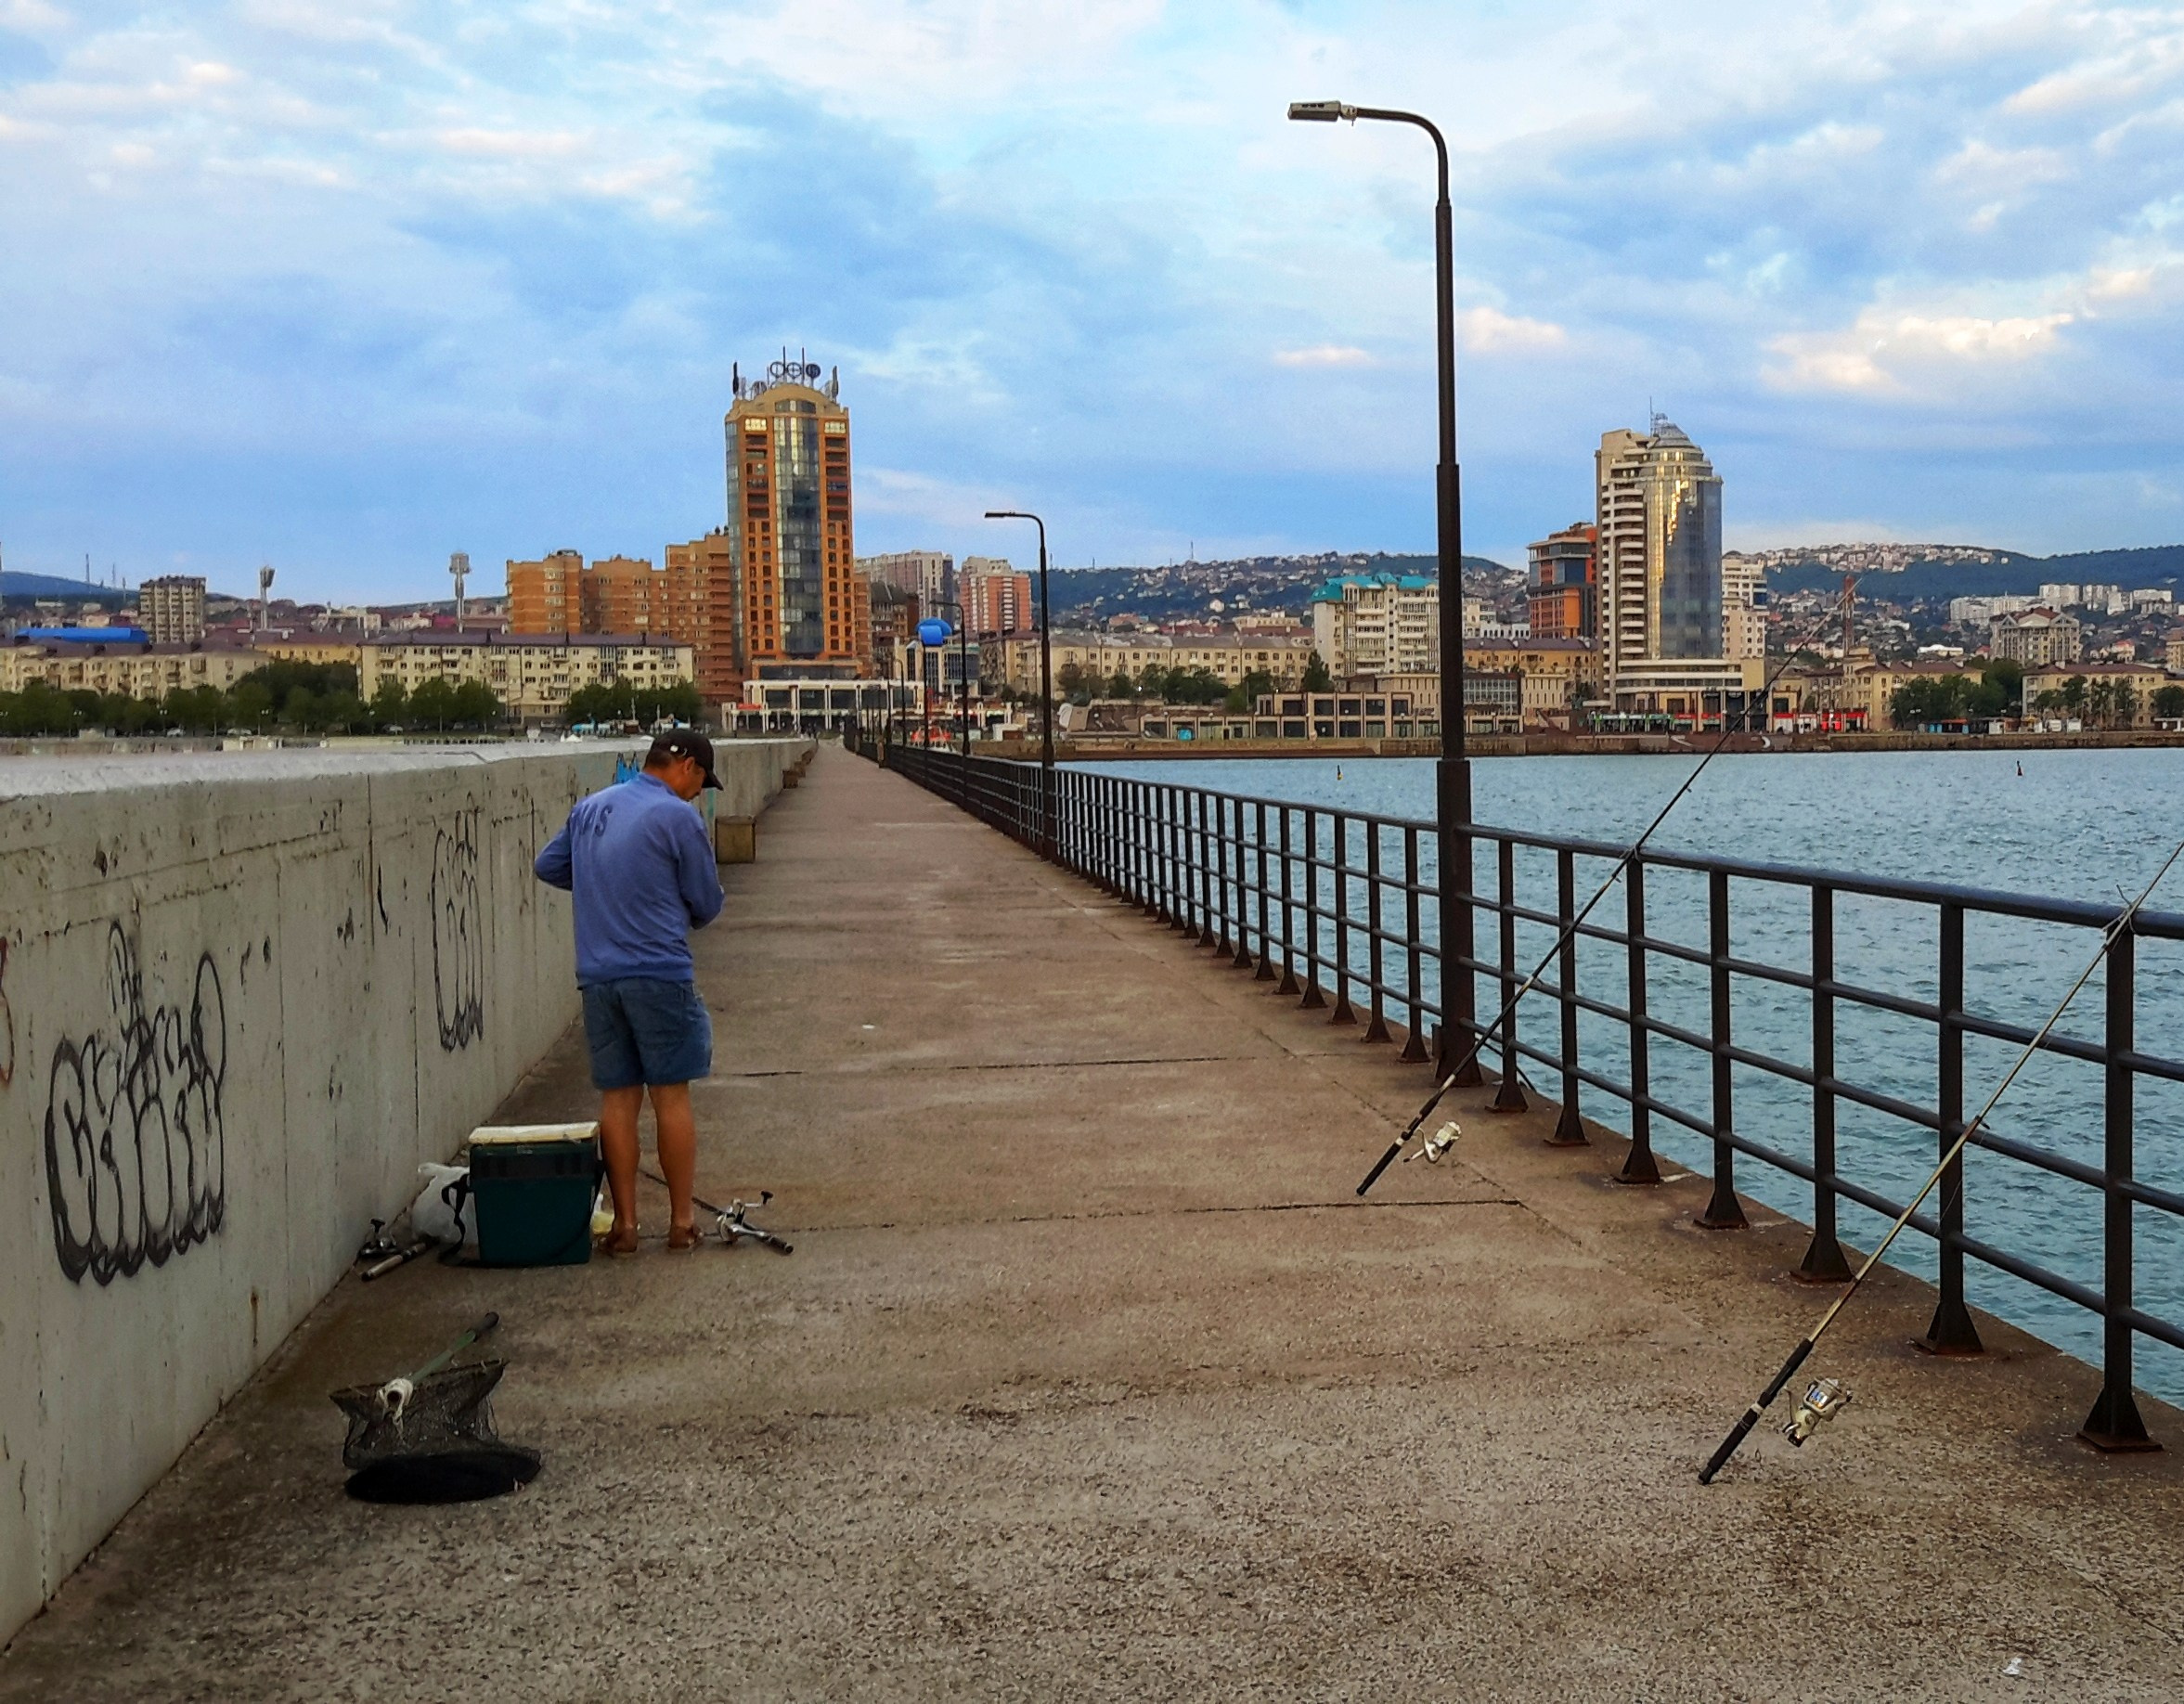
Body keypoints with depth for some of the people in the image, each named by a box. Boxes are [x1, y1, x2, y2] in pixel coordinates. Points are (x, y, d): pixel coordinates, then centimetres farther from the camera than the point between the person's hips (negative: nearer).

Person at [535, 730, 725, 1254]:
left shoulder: (587, 810, 12)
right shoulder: (678, 818, -7)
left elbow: (547, 867, 22)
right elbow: (706, 904, -1)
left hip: (598, 977, 5)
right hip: (660, 975, -5)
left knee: (618, 1099, 9)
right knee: (672, 1097, 2)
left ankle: (625, 1224, 10)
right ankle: (681, 1223, 7)